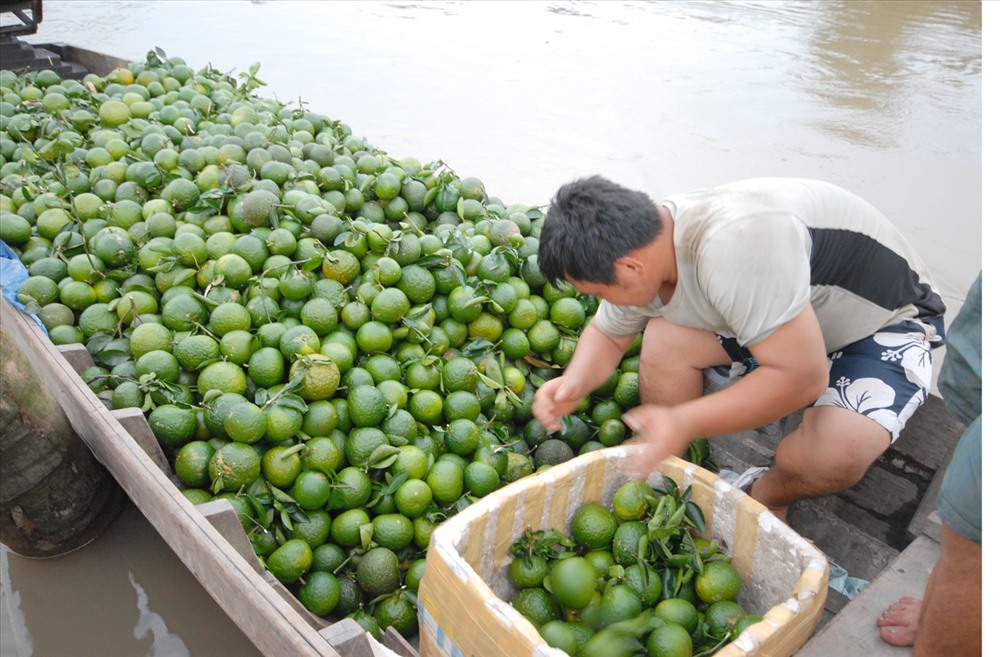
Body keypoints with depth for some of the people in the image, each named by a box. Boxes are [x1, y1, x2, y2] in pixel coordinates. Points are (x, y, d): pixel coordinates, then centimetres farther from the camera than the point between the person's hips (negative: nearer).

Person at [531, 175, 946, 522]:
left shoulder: (734, 246, -41)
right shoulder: (641, 249, -14)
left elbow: (802, 376, -38)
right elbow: (606, 334, 5)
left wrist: (683, 422, -38)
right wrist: (574, 382, -16)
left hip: (889, 318, -6)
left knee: (836, 454, -32)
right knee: (664, 337, -14)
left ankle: (765, 496, 3)